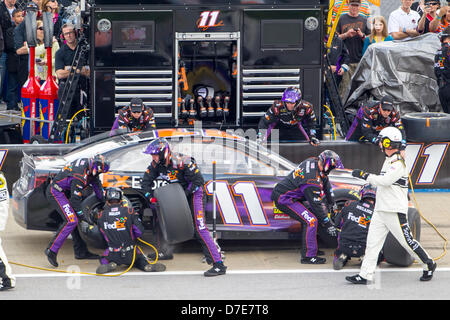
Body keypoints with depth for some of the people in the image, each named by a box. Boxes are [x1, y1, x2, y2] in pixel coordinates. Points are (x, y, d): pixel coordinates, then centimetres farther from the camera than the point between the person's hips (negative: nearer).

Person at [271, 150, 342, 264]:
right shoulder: (313, 181, -26)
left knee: (307, 219, 16)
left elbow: (326, 182, 18)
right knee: (311, 221, -13)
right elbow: (316, 206, -19)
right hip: (283, 199, -10)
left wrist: (332, 204, 26)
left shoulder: (314, 161, 2)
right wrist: (328, 224, -9)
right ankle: (308, 256, -9)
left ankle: (309, 248, 26)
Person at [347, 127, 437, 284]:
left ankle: (429, 265, 13)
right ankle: (365, 275, -1)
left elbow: (385, 181, -22)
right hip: (380, 210, 9)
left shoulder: (398, 162, -14)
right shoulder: (389, 160, 16)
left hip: (395, 211, -9)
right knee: (372, 241, 1)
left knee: (407, 241, -4)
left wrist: (365, 175, -17)